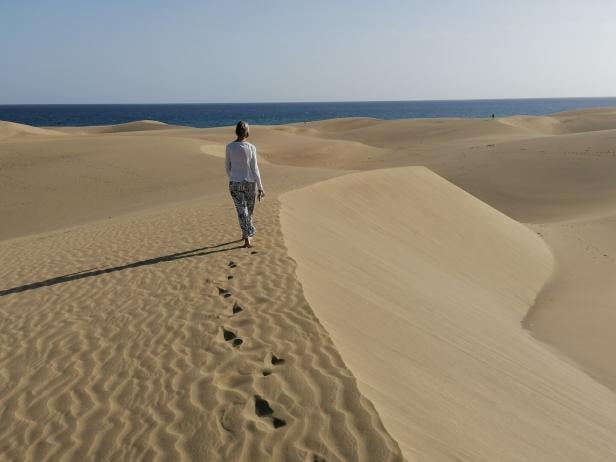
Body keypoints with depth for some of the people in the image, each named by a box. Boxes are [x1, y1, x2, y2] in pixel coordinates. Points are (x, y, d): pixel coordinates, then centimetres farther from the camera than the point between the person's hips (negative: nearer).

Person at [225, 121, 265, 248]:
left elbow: (228, 167, 5)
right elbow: (254, 169, -10)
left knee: (242, 211, 3)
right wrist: (260, 187, -5)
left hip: (235, 183, 0)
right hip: (250, 183, 0)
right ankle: (247, 234, 35)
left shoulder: (229, 147, -5)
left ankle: (247, 238, -10)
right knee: (249, 210, 19)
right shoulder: (251, 147, -11)